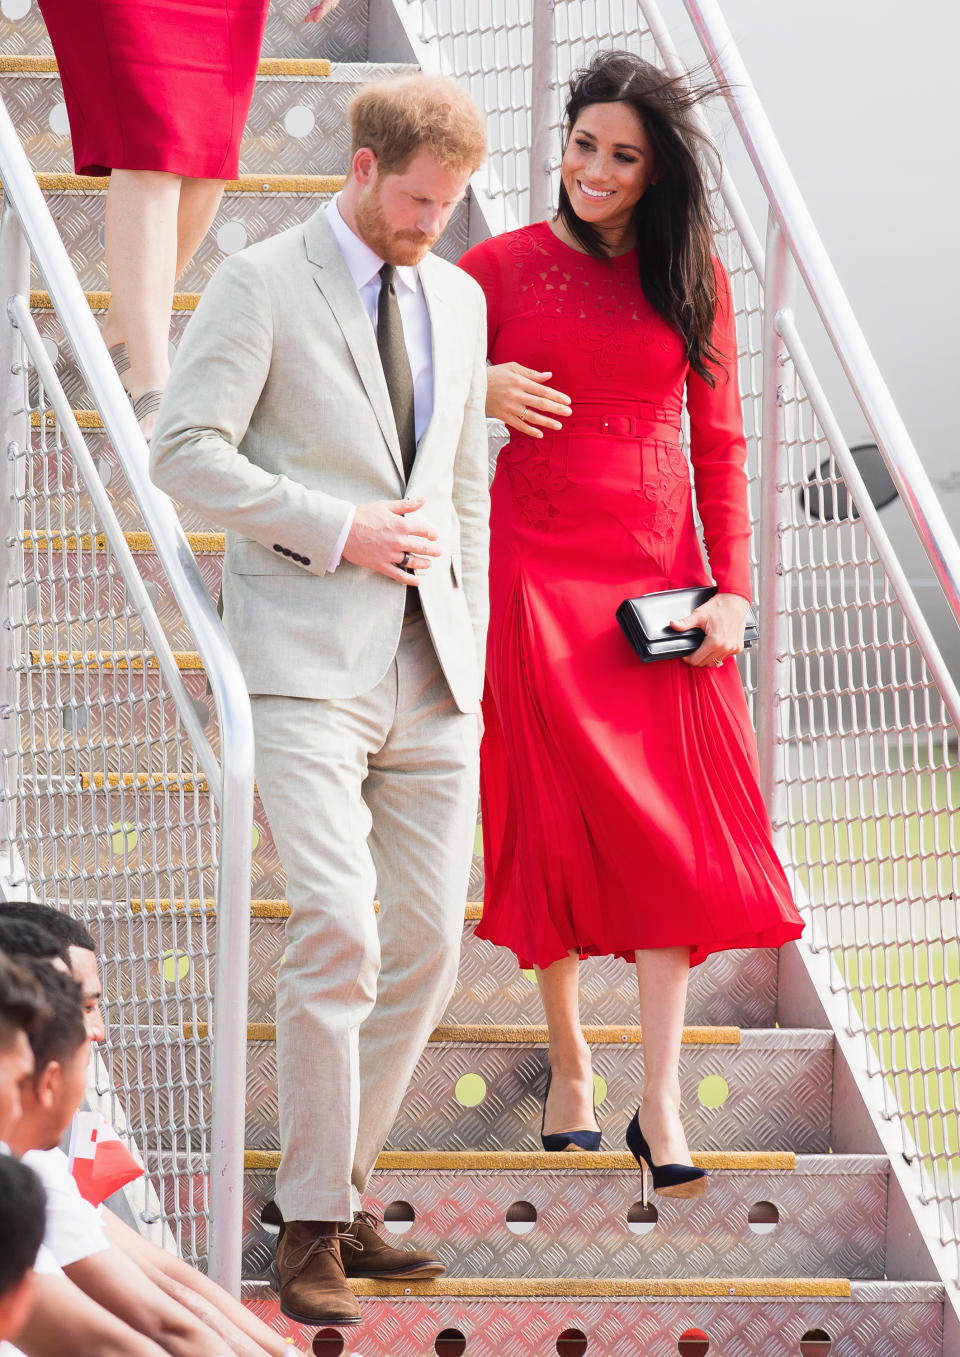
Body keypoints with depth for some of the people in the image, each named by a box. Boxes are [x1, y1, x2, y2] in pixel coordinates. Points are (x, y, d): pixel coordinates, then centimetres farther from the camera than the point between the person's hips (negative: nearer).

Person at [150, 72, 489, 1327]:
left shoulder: (458, 300, 16)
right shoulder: (262, 286, -2)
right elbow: (186, 451, -9)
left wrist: (470, 645, 13)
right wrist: (336, 530, -14)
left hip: (431, 671, 6)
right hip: (310, 658, -6)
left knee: (431, 942, 5)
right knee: (337, 931, -16)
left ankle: (339, 1186, 19)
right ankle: (312, 1225, -7)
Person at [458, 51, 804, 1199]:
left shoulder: (691, 277, 7)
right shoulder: (497, 269, 1)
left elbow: (719, 444, 8)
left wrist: (732, 590, -1)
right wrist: (479, 393, -14)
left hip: (661, 569, 1)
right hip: (540, 570, -1)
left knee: (672, 828, -6)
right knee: (558, 822, 1)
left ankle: (660, 1103, -6)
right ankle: (569, 1070, 14)